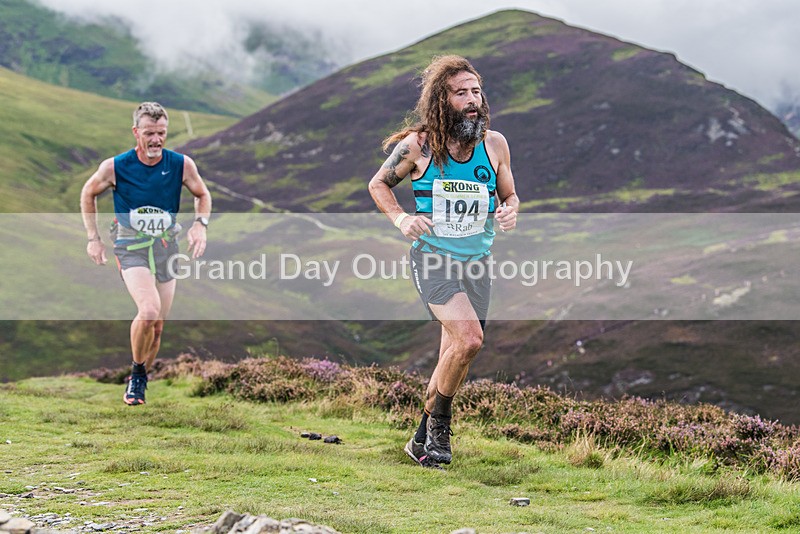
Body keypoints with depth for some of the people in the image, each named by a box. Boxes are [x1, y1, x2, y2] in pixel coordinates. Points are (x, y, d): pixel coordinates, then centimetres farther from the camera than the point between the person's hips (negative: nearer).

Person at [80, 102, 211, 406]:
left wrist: (200, 225, -4)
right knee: (149, 311, -26)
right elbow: (88, 194, 9)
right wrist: (93, 238, 5)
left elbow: (202, 195, 13)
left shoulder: (182, 165, -5)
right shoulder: (115, 167, -10)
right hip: (131, 247, -3)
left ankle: (139, 382, 28)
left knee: (157, 326, 5)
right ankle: (137, 372, -2)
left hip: (167, 247, 3)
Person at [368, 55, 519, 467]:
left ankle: (423, 440, 29)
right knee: (468, 340, -23)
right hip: (432, 258, -4)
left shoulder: (494, 144, 0)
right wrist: (400, 218, -10)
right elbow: (378, 183, 8)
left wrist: (510, 212, -9)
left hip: (477, 261, 4)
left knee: (455, 356, 10)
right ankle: (438, 425, 0)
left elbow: (509, 195, 14)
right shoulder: (418, 145, -8)